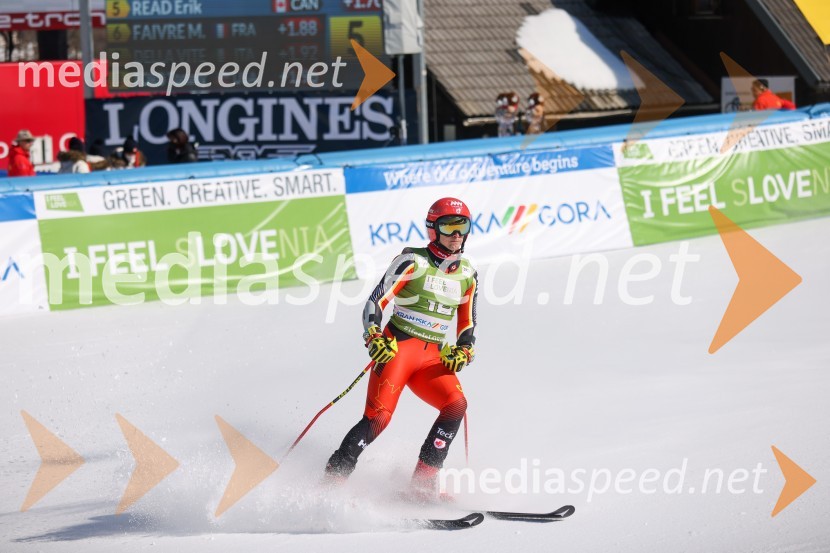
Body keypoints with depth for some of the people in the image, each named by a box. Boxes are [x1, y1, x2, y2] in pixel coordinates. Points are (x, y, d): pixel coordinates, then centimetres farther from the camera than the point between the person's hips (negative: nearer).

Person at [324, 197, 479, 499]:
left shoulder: (467, 275, 13)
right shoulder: (413, 262, -4)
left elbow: (468, 325, 21)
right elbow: (376, 301, -8)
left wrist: (464, 351, 0)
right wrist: (374, 337, -25)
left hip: (433, 358, 5)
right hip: (397, 347, -5)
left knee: (456, 405, -20)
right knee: (378, 417, -20)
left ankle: (424, 482, -15)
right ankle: (332, 479, -12)